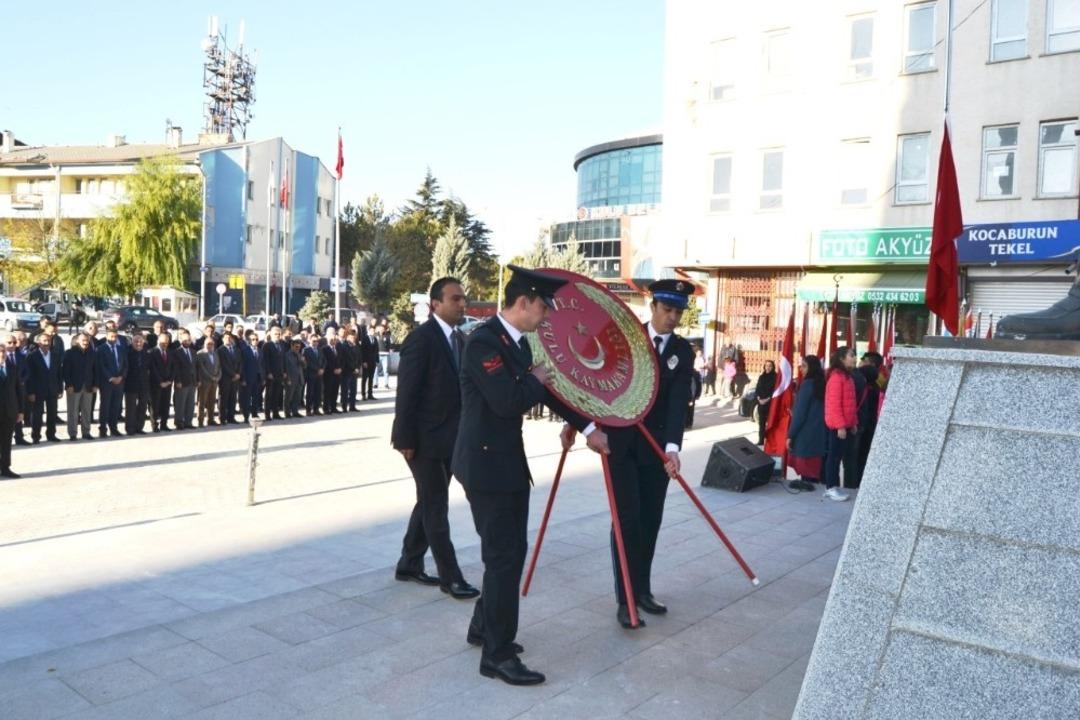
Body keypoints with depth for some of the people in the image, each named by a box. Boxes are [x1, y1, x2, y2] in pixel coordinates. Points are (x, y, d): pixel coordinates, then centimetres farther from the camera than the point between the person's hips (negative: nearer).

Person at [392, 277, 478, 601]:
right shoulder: (421, 338, -16)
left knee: (429, 503, 16)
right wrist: (405, 439, -18)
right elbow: (407, 392, -17)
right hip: (425, 438, -8)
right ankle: (450, 576, 9)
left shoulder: (460, 339, 9)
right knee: (436, 507, 1)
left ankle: (409, 564, 30)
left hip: (449, 436, 8)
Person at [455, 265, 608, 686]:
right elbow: (508, 401, -30)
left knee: (511, 550, 18)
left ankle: (484, 627, 35)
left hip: (509, 460, 10)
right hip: (486, 463, -10)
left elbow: (545, 390, 19)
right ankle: (498, 654, 9)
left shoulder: (519, 342, 10)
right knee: (504, 556, -3)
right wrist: (536, 381, -10)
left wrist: (587, 428, 21)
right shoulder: (483, 341, -20)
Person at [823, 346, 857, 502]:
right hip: (838, 425, -9)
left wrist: (853, 423, 13)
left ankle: (834, 486, 18)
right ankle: (830, 488, 4)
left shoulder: (847, 376, 14)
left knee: (839, 456, 12)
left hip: (846, 424, 9)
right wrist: (840, 425, -21)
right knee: (834, 456, -3)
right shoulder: (836, 377, -15)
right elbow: (834, 404, -19)